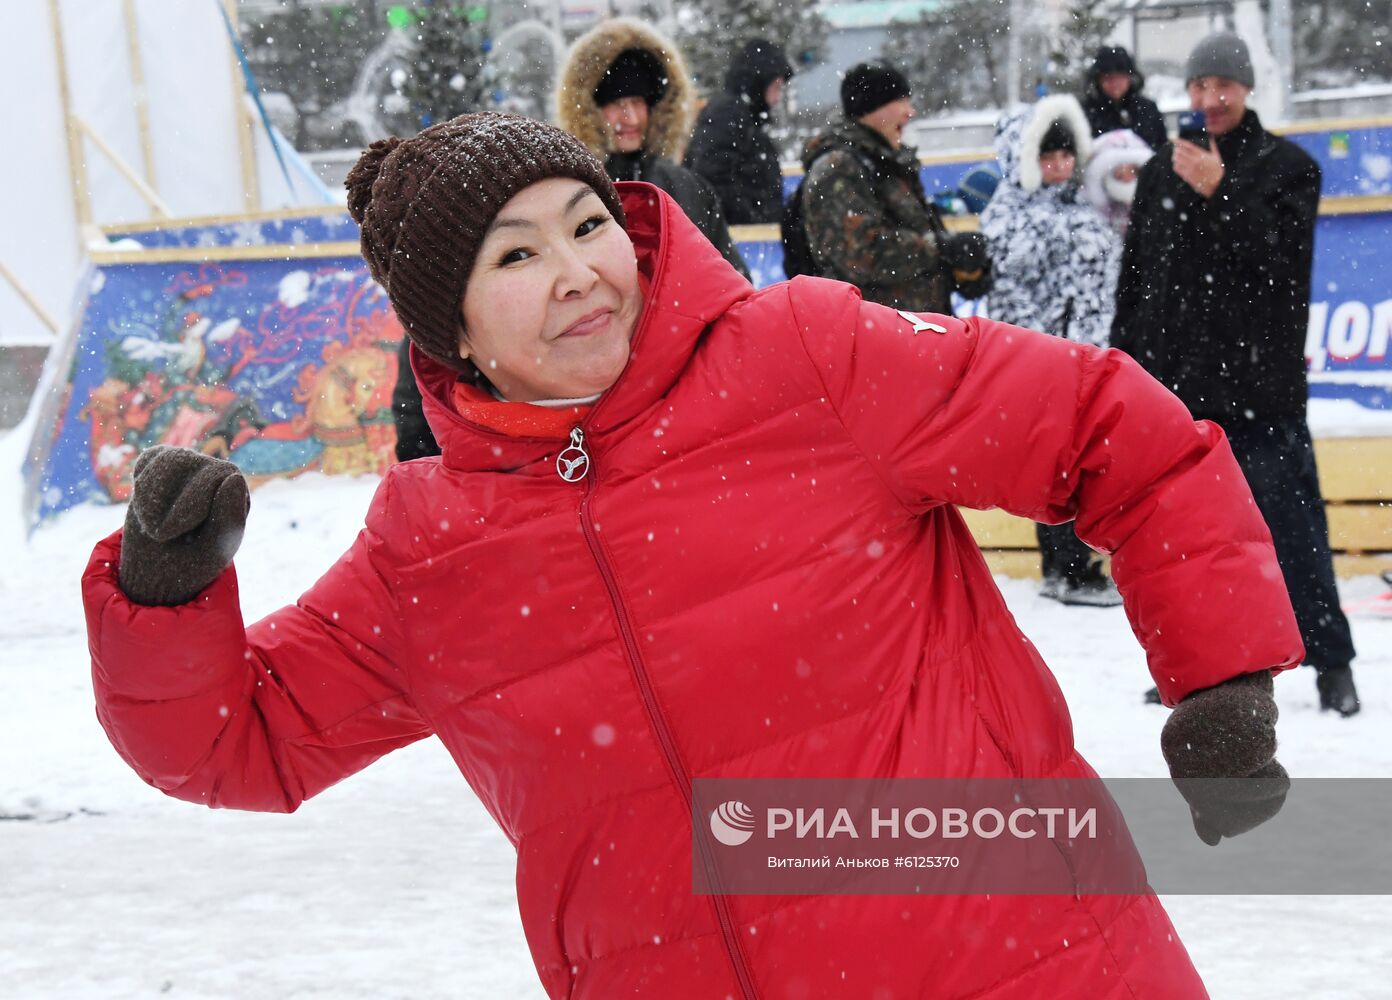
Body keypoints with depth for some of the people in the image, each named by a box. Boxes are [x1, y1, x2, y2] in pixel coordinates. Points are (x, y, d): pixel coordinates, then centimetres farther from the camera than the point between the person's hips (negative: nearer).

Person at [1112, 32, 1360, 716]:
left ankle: (1330, 662, 3)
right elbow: (1134, 280, 16)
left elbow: (1283, 256, -11)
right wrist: (1123, 366, 12)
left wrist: (1220, 193, -19)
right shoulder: (1161, 173, 14)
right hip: (1176, 382, 4)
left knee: (1289, 524, -4)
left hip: (1260, 381, -4)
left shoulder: (1286, 167, 3)